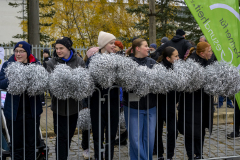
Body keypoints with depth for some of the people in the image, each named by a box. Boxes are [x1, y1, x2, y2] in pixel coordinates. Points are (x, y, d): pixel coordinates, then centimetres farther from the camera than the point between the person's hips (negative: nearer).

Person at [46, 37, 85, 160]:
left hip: (74, 103, 2)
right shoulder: (52, 63, -1)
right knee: (61, 136, 1)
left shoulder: (79, 61, 0)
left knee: (69, 134, 14)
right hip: (59, 104, -2)